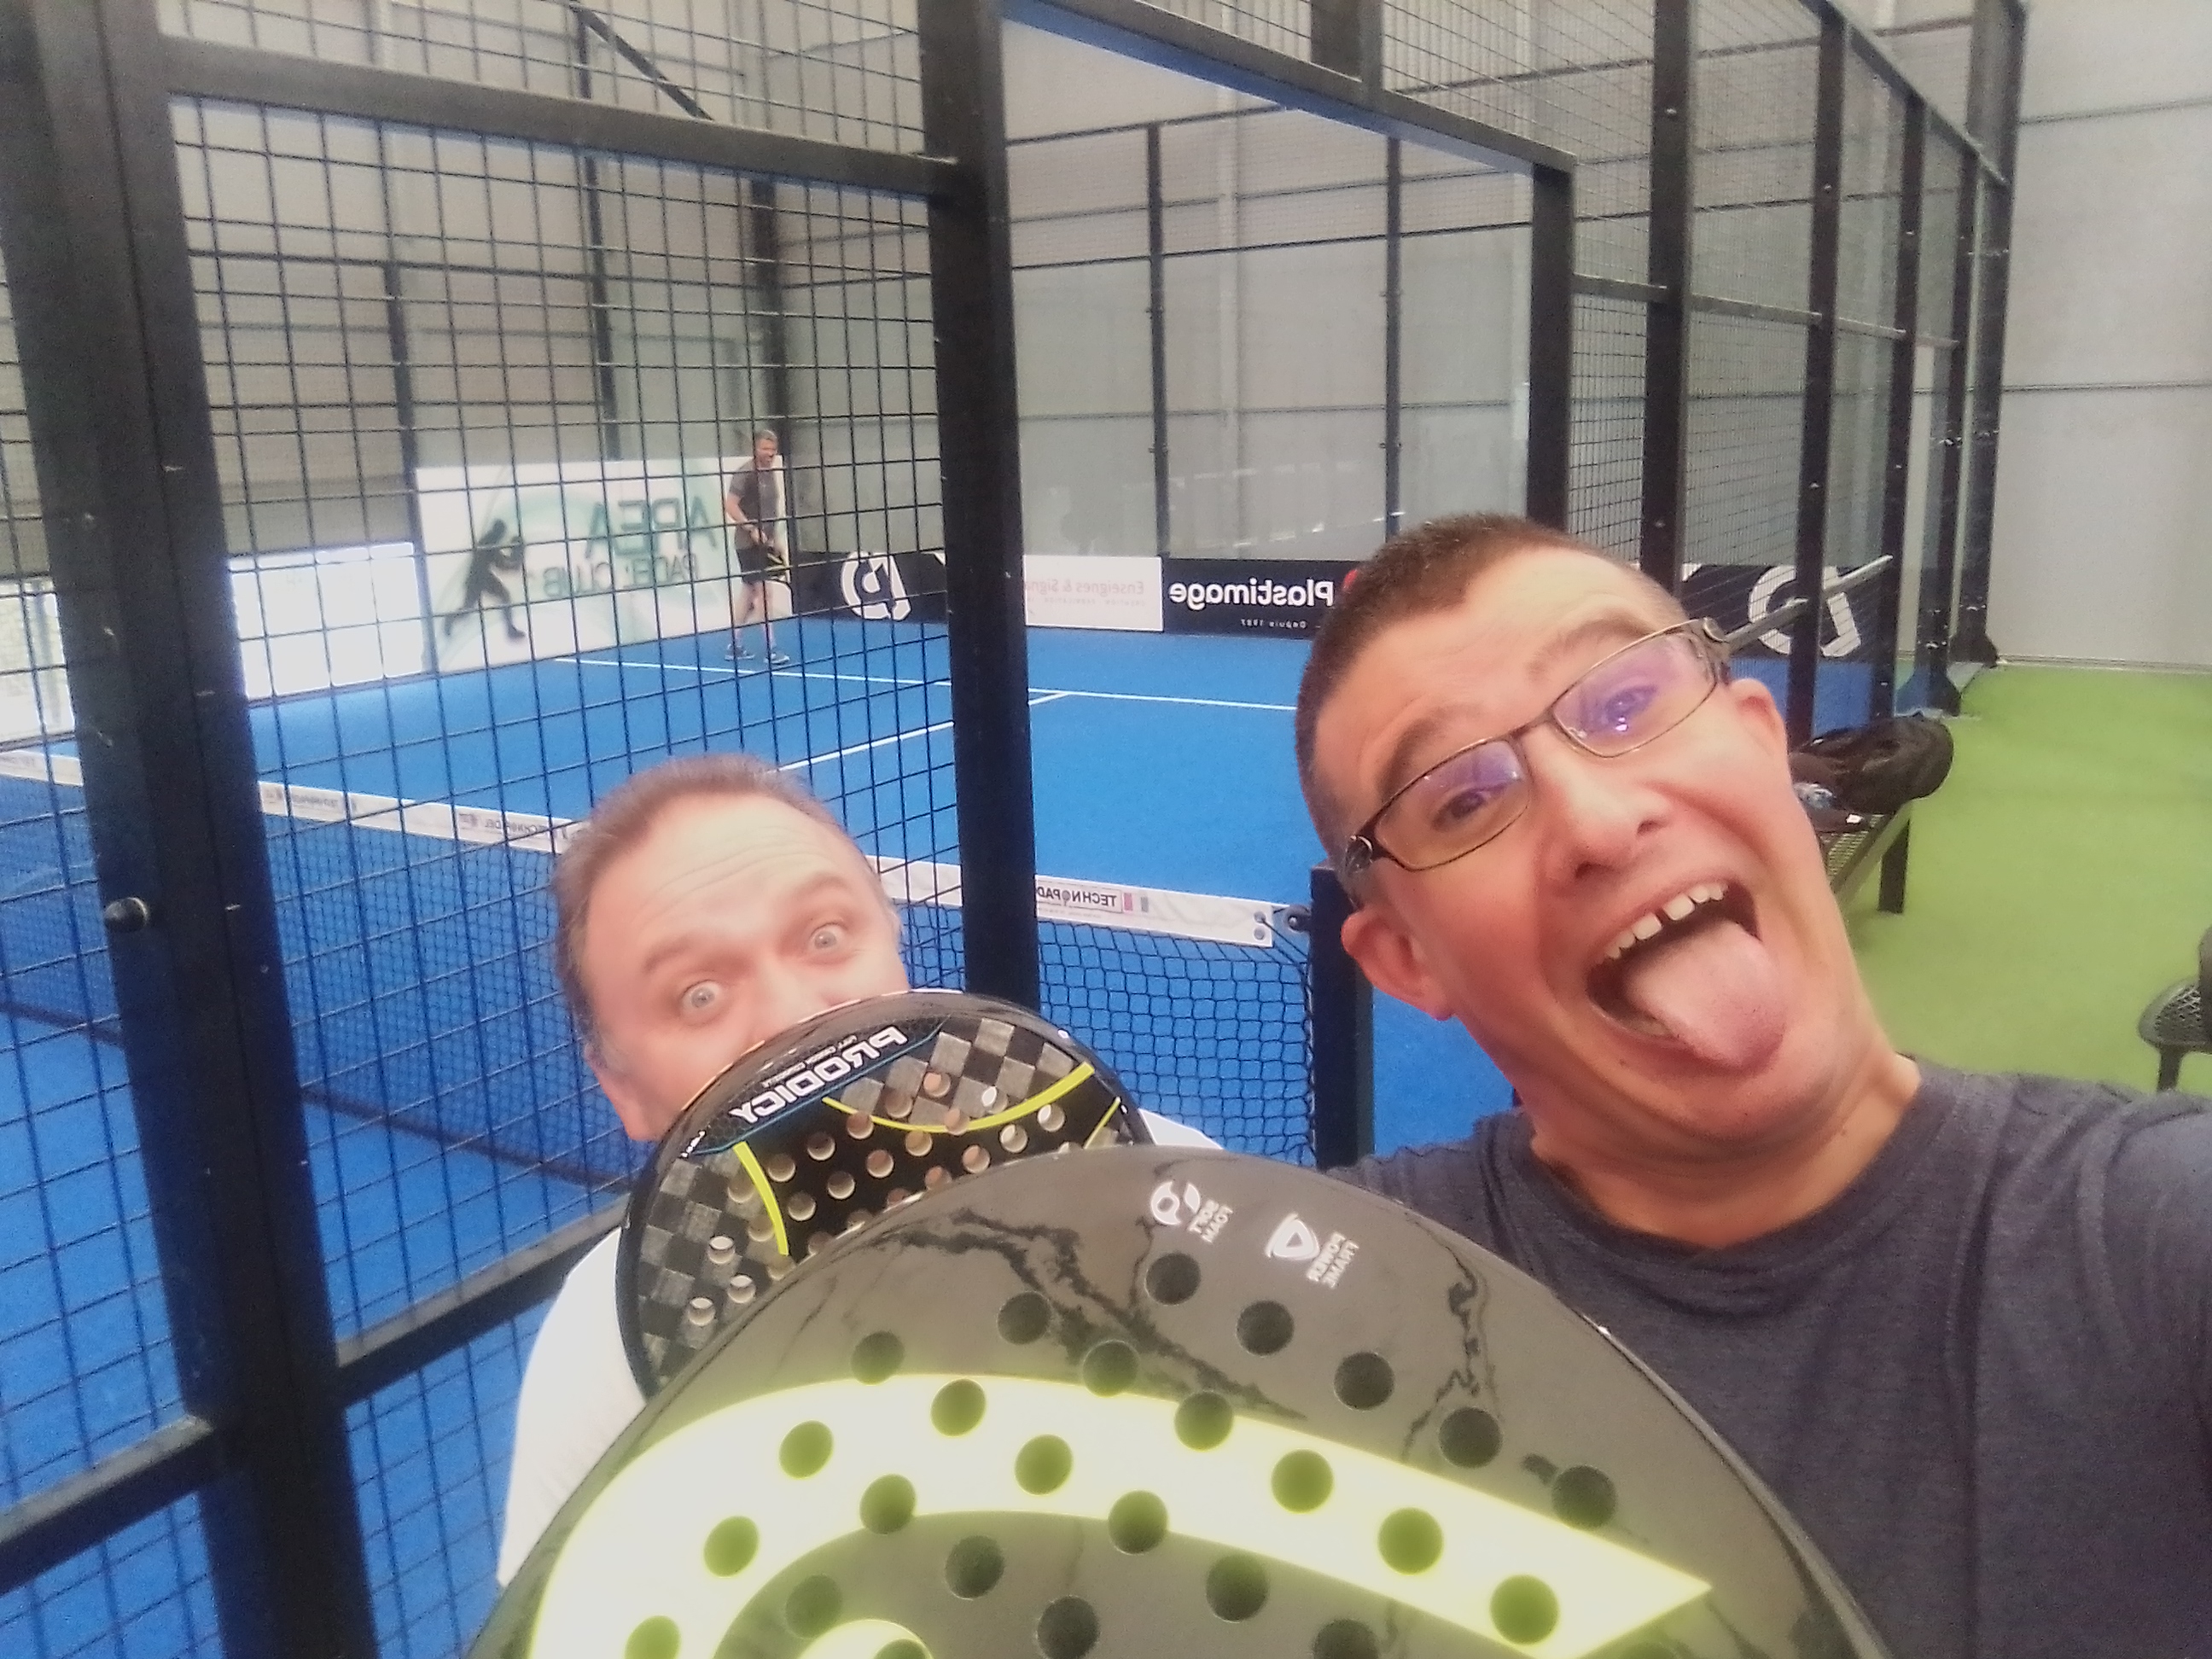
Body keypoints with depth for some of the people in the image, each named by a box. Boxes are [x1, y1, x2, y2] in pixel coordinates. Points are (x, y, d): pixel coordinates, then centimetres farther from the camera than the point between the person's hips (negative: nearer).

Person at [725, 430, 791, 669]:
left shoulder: (772, 473, 12)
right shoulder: (745, 472, -13)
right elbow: (730, 505, -17)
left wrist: (777, 540, 18)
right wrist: (752, 529, -23)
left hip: (765, 543, 8)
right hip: (749, 543, -8)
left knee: (748, 591, 13)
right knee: (763, 591, -11)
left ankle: (735, 646, 21)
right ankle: (771, 652, -12)